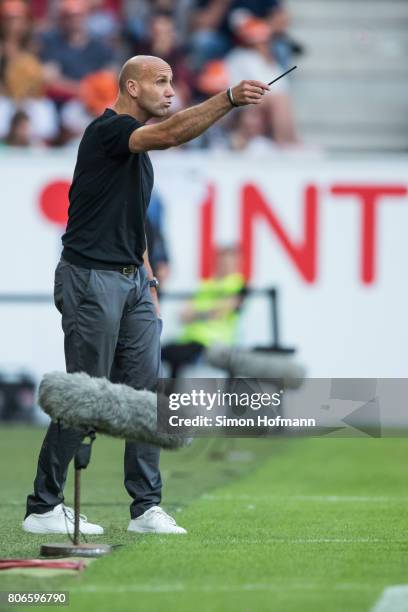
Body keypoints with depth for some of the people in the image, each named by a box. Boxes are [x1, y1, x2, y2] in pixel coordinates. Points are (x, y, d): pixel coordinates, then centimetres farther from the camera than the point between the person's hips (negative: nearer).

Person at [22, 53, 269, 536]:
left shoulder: (137, 150, 18)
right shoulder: (107, 131, -12)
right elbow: (171, 134, -31)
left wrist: (149, 283, 17)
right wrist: (229, 98, -40)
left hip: (132, 281, 9)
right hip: (91, 279, -9)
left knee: (144, 392, 3)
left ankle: (146, 508, 4)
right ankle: (43, 509, 3)